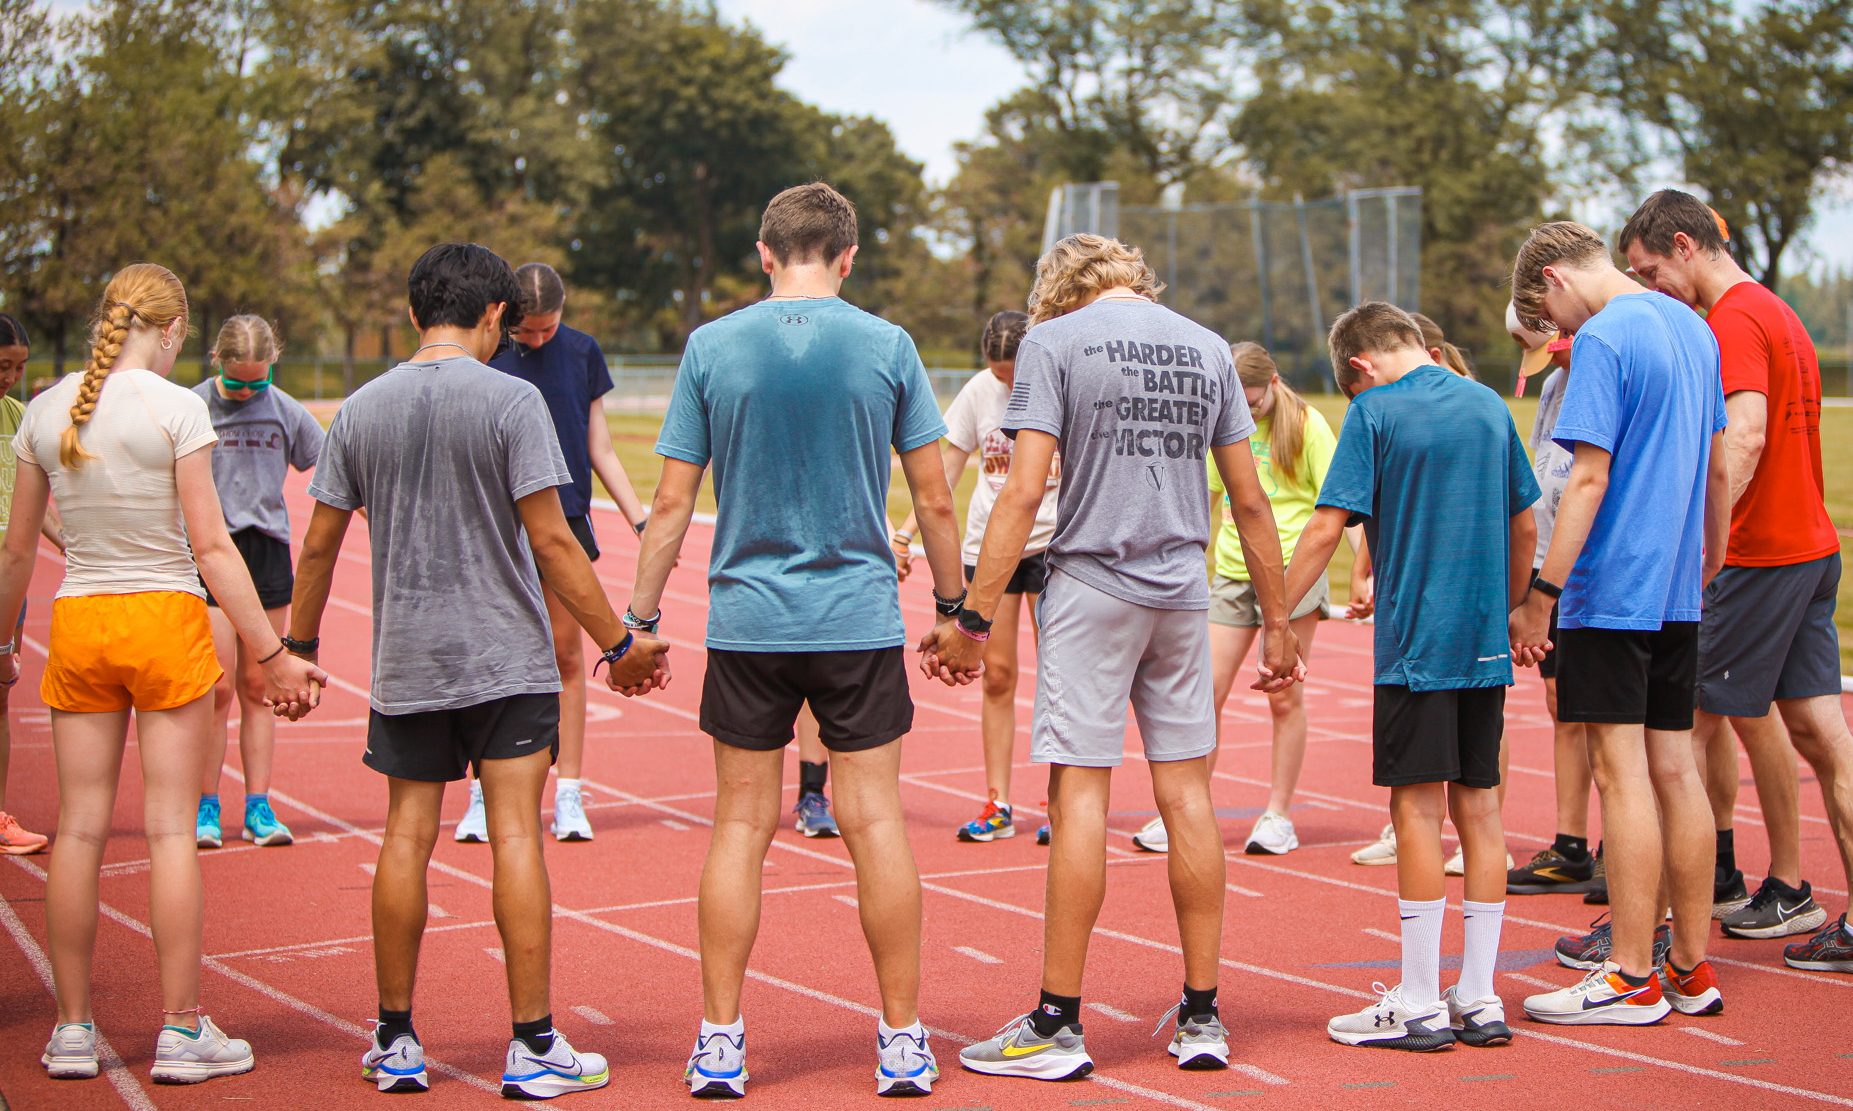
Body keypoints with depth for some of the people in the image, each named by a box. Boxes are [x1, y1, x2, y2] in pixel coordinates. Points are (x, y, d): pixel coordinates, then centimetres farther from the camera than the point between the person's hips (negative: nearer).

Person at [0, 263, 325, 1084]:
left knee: (79, 828, 8)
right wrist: (272, 655, -7)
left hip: (77, 621, 4)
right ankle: (181, 1032, 6)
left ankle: (72, 1030, 14)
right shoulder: (175, 408, -9)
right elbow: (210, 547, -11)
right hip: (164, 617, -4)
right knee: (170, 829, 1)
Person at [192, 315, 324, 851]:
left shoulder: (285, 410, 6)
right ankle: (206, 809, 4)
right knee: (218, 688, -7)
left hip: (268, 551, 3)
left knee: (257, 688, 6)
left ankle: (258, 808, 11)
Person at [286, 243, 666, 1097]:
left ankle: (396, 1042, 16)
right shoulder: (511, 401, -7)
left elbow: (319, 544, 8)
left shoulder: (362, 409, 6)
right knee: (515, 835, -2)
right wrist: (618, 643, -5)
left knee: (407, 837, 8)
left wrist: (299, 647, 19)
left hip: (404, 662, 4)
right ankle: (533, 1046, 1)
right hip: (506, 656, -3)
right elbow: (551, 539, -11)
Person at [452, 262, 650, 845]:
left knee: (566, 656, 4)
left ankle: (568, 796, 11)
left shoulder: (582, 352, 4)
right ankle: (482, 796, 9)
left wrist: (641, 522, 5)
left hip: (566, 518, 1)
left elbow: (601, 451, 9)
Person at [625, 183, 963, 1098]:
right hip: (861, 619, 0)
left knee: (741, 824, 7)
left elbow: (672, 500, 0)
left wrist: (641, 617, 8)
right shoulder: (886, 346, 0)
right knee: (875, 821, 4)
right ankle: (903, 1042, 9)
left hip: (747, 619, 1)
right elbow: (932, 497, 2)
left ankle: (719, 1044, 9)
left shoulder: (711, 346, 0)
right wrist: (954, 603, 13)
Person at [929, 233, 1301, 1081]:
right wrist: (1277, 621, 17)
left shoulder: (1054, 341, -2)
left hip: (1091, 589, -4)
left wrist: (974, 617, -10)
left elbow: (1025, 490, -11)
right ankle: (1201, 1017, 13)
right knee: (1187, 792, 8)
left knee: (1080, 790, -3)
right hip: (1182, 596, 4)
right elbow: (1249, 500, 11)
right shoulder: (1206, 347, 12)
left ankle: (1057, 1025, 0)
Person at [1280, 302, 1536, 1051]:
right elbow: (1525, 526, 15)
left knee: (1417, 805, -2)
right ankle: (1479, 998, 12)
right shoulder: (1488, 405, 10)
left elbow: (1328, 525, -11)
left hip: (1414, 640, -5)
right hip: (1484, 644, 6)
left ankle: (1420, 1005, 1)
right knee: (1477, 805, 8)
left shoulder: (1376, 410, -6)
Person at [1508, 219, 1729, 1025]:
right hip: (1677, 593, 8)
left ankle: (1632, 980, -1)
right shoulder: (1691, 328, 14)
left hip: (1613, 590, -8)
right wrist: (1712, 568, 27)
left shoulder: (1602, 341, -12)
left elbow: (1589, 479, -18)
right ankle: (1690, 971, 15)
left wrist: (1541, 594, -17)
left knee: (1621, 773, -5)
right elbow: (1717, 468, 20)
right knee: (1674, 770, 10)